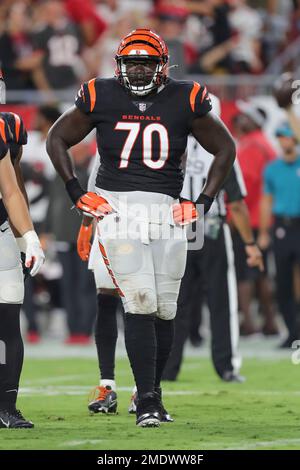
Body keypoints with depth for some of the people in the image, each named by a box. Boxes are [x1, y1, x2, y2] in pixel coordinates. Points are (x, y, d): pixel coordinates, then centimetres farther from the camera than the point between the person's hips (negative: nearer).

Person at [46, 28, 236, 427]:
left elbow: (225, 148, 14)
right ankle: (147, 400, -10)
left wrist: (204, 201, 7)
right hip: (116, 208, -2)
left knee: (164, 309, 4)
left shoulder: (185, 100, 2)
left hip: (166, 211, 2)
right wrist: (77, 193, 6)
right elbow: (57, 139, 14)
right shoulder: (101, 97, 1)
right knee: (140, 304, -13)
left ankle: (152, 390, 22)